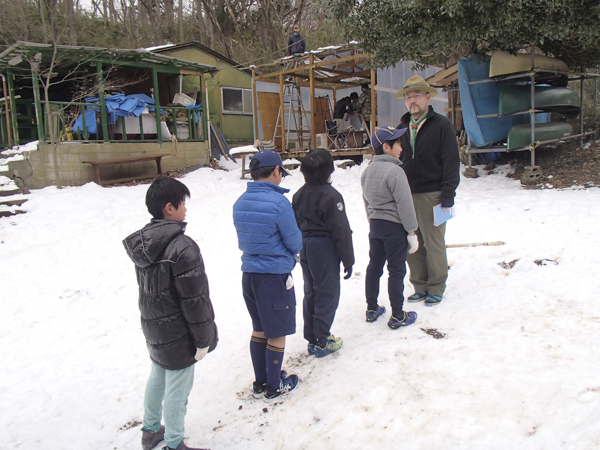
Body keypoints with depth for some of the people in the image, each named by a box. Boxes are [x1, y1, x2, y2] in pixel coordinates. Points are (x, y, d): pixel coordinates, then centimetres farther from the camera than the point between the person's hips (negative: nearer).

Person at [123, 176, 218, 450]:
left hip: (153, 331, 9)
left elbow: (146, 288, 10)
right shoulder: (182, 247, -26)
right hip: (178, 337, -8)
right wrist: (203, 339, -13)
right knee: (177, 390, 9)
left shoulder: (141, 242, 0)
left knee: (157, 379, 26)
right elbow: (194, 299, -24)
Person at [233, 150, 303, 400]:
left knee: (260, 330, 20)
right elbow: (295, 243, -10)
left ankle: (260, 383, 33)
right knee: (277, 333, 10)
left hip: (249, 274, 7)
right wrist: (288, 255, 10)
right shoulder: (279, 202, -19)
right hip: (276, 276, -7)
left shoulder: (240, 203, 2)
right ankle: (274, 386, 25)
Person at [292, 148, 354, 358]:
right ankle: (322, 342, 10)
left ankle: (312, 338, 25)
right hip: (325, 249, -7)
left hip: (306, 249, 7)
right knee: (327, 294, 3)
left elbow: (295, 226, 12)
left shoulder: (299, 195, 6)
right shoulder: (330, 196, -17)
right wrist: (348, 260, -8)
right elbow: (341, 231, -16)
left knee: (310, 293, 16)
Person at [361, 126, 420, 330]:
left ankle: (372, 309, 27)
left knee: (374, 266, 16)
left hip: (375, 226, 8)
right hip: (395, 227, -8)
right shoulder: (394, 171, -19)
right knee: (396, 270, 1)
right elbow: (404, 204, -19)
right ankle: (397, 316, 10)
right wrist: (411, 231, -13)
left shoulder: (367, 171, 7)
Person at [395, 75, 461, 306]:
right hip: (406, 196, 5)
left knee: (433, 243, 4)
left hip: (431, 195, -5)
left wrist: (447, 195, -13)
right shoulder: (402, 127, 13)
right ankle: (420, 286, 21)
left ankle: (436, 288, 19)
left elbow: (451, 162, -7)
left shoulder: (442, 125, -3)